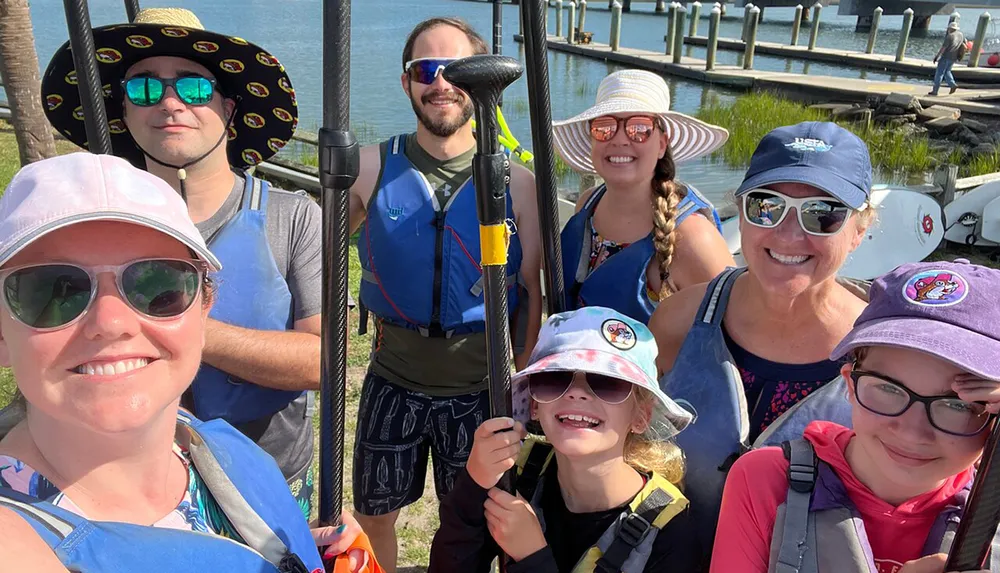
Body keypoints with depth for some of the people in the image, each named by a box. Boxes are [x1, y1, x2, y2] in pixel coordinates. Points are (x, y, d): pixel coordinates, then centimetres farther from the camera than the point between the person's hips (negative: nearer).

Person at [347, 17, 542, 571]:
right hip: (392, 383, 1)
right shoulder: (371, 167, -6)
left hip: (481, 389, -1)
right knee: (371, 516, 18)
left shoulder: (516, 182, -7)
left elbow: (531, 295, -2)